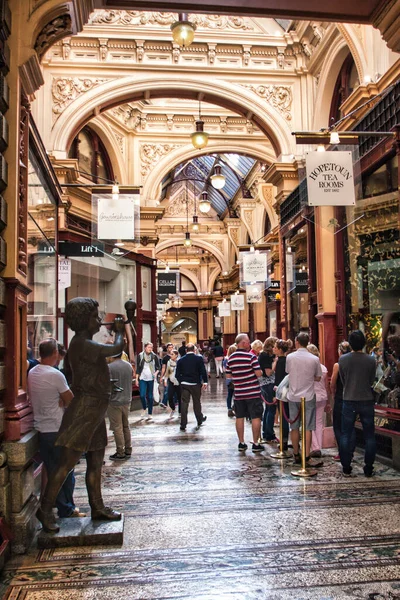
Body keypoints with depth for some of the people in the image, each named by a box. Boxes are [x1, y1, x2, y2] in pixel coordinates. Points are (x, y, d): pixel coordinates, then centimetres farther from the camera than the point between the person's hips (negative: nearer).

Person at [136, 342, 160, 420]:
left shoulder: (154, 356, 3)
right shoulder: (140, 356, 4)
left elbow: (158, 367, 8)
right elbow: (138, 368, 8)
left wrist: (156, 373, -11)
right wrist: (136, 379, 5)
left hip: (151, 379, 0)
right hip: (142, 378, 0)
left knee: (150, 396, 3)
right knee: (142, 395, -10)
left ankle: (150, 414, 13)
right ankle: (144, 409, 19)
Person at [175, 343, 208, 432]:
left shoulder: (181, 360, 0)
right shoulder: (199, 359, -6)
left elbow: (177, 374, 2)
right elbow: (203, 371, -8)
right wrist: (205, 382, 0)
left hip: (184, 384, 1)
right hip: (196, 384, -1)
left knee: (184, 404, 2)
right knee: (197, 403, 14)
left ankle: (183, 425, 0)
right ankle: (199, 421, 31)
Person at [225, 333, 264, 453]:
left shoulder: (231, 358, 3)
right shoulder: (251, 357, -12)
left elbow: (228, 376, 7)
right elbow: (259, 374, -14)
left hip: (238, 393, 5)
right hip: (253, 393, -5)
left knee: (240, 417, 11)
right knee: (256, 418, 3)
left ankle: (241, 443, 16)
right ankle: (255, 444, 6)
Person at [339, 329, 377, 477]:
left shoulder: (343, 359, -8)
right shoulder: (371, 360, -9)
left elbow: (342, 380, 2)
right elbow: (372, 381, 2)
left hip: (349, 401, 0)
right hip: (367, 400, 0)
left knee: (346, 435, 9)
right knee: (369, 436, 10)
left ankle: (346, 468, 11)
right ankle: (368, 469, 14)